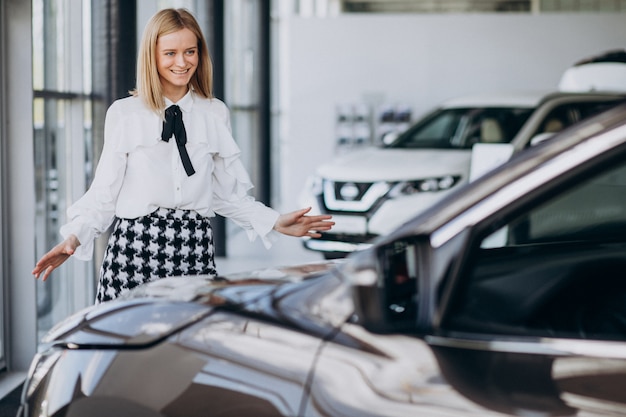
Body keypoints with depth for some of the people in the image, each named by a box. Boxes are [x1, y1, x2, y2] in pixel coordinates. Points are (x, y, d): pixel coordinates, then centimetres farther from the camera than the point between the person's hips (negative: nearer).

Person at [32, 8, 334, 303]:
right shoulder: (124, 114, 4)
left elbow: (226, 192, 15)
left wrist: (276, 223, 5)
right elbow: (105, 192, 4)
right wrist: (74, 237, -9)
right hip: (136, 247, -2)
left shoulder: (216, 114, 11)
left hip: (195, 248, 2)